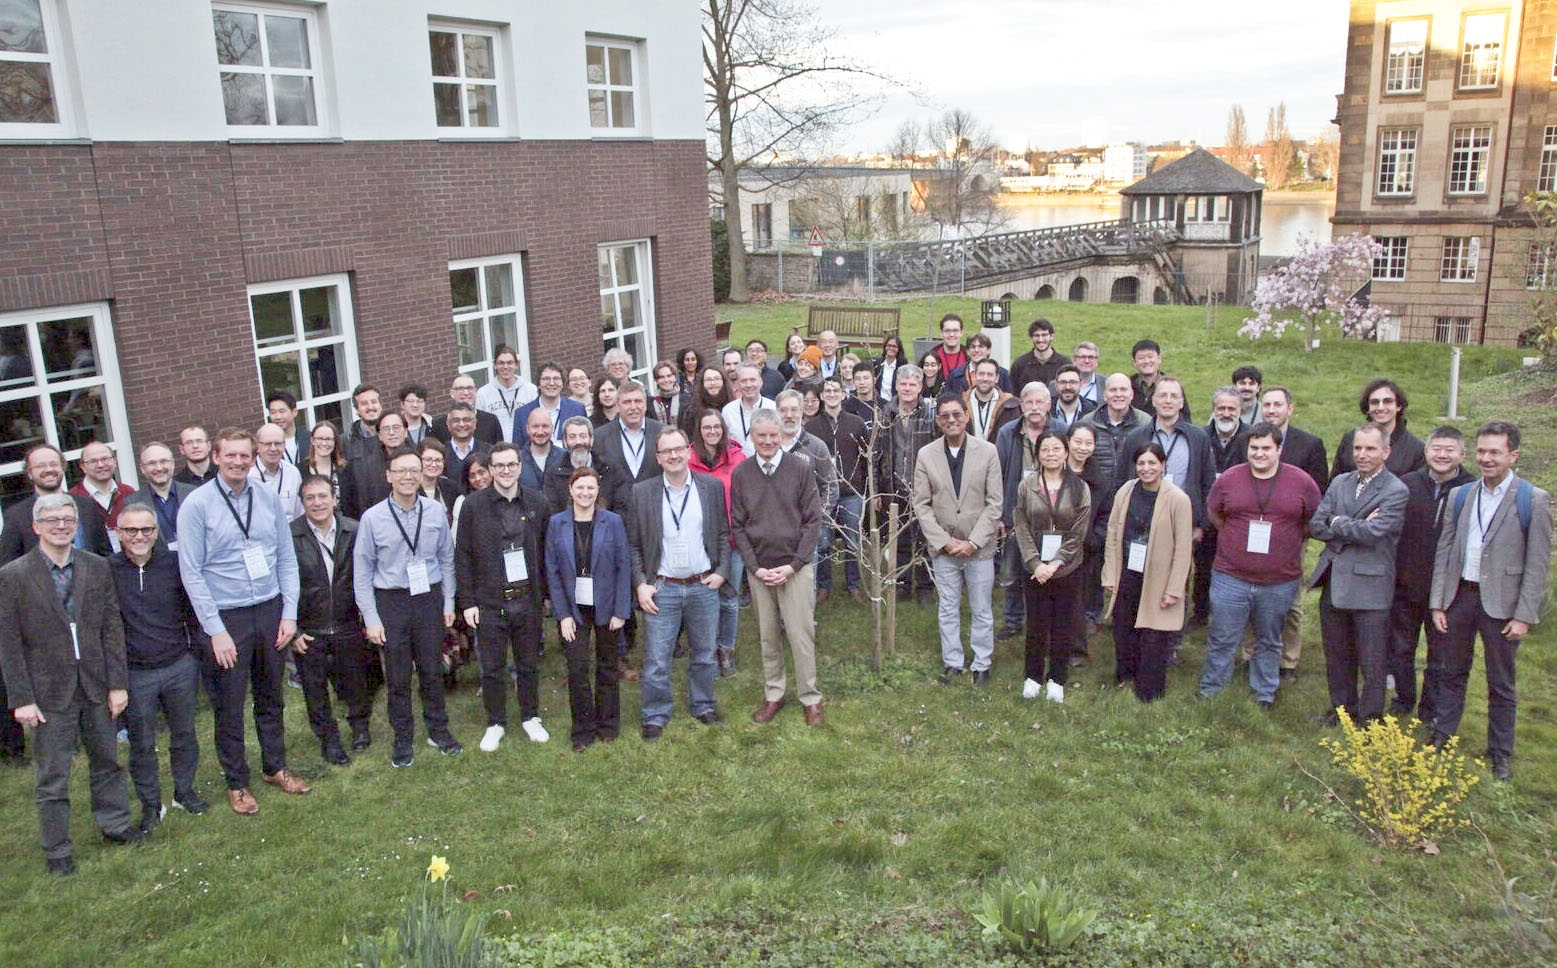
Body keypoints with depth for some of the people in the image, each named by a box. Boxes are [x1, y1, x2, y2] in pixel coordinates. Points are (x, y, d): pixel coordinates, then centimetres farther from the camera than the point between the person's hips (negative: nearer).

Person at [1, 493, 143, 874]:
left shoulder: (97, 567, 1)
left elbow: (112, 627, 2)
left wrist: (118, 683, -1)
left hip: (97, 685, 3)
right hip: (50, 692, -3)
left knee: (107, 760, 17)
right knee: (53, 778, 7)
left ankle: (114, 824, 36)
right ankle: (56, 850, 22)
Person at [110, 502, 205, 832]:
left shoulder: (174, 563, -4)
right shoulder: (107, 571, -8)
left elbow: (192, 610, 6)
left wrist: (194, 648, 5)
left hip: (180, 667, 2)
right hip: (134, 674, -1)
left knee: (184, 734, 15)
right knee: (141, 744, 9)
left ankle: (185, 791, 33)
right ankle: (150, 804, 25)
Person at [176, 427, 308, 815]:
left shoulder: (269, 498, 1)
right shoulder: (197, 505, -9)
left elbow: (287, 558, 6)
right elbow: (191, 572, -10)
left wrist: (289, 612, 0)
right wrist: (215, 630, -12)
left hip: (271, 611, 3)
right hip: (226, 617, -3)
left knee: (271, 697, 18)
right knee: (230, 706, 8)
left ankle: (276, 767, 36)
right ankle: (236, 783, 26)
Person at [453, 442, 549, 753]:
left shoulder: (537, 503, 1)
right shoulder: (473, 505, -4)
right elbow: (463, 555, -2)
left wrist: (547, 592, 4)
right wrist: (468, 601, -5)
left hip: (528, 599, 2)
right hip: (489, 602, -1)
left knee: (528, 664, 14)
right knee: (492, 669, 9)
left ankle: (530, 718, 31)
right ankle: (495, 724, 26)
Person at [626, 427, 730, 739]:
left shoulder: (712, 487, 2)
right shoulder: (642, 492, -2)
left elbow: (723, 534, 8)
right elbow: (633, 544, 1)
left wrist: (721, 571, -2)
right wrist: (640, 584, -7)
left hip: (704, 586, 2)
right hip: (662, 588, -1)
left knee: (704, 654, 14)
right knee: (656, 659, 2)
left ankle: (703, 705, 34)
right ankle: (656, 716, 19)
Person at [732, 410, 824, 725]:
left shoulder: (800, 468, -4)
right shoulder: (741, 473, 2)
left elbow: (813, 520, -3)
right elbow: (737, 525, 4)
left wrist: (794, 565, -10)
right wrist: (755, 567, -5)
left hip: (795, 566, -2)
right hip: (758, 568, 2)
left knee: (801, 634, -1)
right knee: (767, 635, 10)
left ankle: (810, 697, 14)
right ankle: (773, 695, 24)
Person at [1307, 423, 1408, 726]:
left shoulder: (1396, 491, -9)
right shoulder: (1340, 482, 9)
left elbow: (1373, 532, -21)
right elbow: (1315, 526, 1)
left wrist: (1337, 523, -6)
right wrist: (1355, 528, -13)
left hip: (1369, 587, -6)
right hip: (1334, 584, 6)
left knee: (1372, 663, 4)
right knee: (1337, 655, 18)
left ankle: (1370, 720, 19)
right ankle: (1343, 707, 34)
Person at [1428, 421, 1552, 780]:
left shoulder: (1534, 500, -6)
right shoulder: (1460, 496, 6)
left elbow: (1538, 563, -8)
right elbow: (1444, 551, 7)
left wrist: (1524, 615, -11)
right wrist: (1437, 603, 3)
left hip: (1501, 601, -3)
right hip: (1459, 596, 3)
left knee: (1501, 684, 9)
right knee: (1452, 674, 14)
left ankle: (1501, 754, 22)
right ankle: (1441, 738, 26)